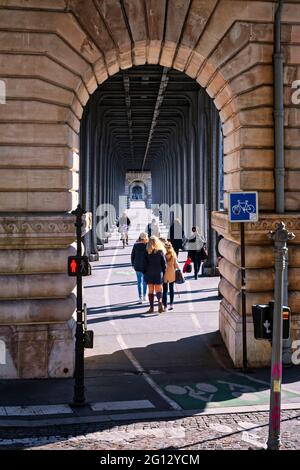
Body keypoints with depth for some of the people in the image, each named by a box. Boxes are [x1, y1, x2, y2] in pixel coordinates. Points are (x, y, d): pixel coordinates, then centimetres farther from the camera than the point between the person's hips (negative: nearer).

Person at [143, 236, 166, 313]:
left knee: (150, 291, 9)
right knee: (158, 290, 8)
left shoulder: (147, 252, -6)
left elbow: (145, 264, -3)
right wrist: (164, 274, 7)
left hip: (149, 274, 0)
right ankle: (160, 301, -19)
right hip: (159, 273, 0)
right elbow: (164, 264, -1)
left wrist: (145, 273, 6)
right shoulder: (161, 252, -3)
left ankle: (151, 307, 10)